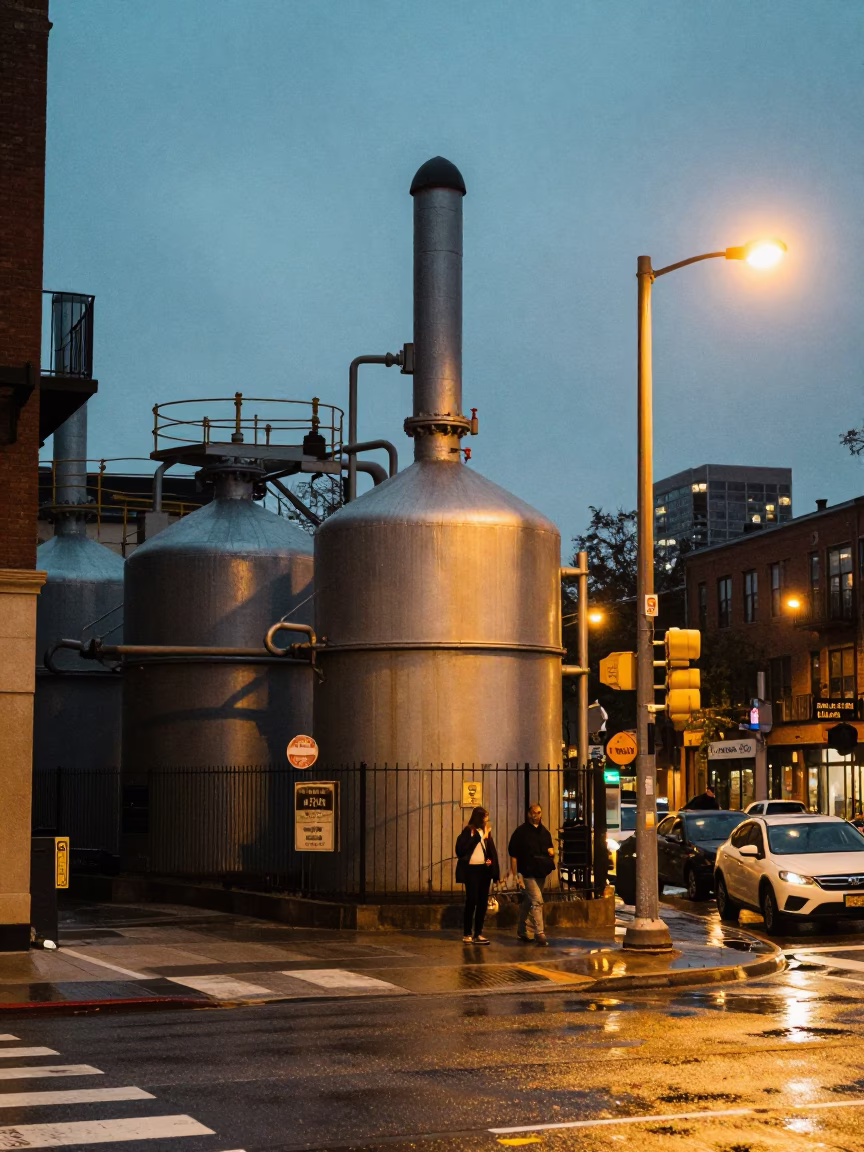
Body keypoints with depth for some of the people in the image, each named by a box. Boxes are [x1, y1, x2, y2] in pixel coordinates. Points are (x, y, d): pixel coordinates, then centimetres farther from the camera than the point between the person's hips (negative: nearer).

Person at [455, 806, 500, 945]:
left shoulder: (486, 831, 13)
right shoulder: (468, 831, -5)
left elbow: (491, 850, 20)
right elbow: (461, 849, -15)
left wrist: (490, 860, 0)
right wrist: (478, 837, -16)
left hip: (484, 869, 6)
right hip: (472, 869, -6)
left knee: (483, 902, 6)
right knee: (472, 900, -6)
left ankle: (478, 933, 12)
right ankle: (467, 934, 1)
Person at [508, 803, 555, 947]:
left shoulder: (545, 832, 13)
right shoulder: (521, 831, -6)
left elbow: (550, 850, 24)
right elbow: (513, 854, -7)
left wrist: (552, 852, -1)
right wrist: (515, 874, -12)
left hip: (541, 873, 7)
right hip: (528, 873, -7)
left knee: (528, 902, 17)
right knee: (537, 901, -16)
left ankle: (522, 931, 29)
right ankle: (539, 933, -19)